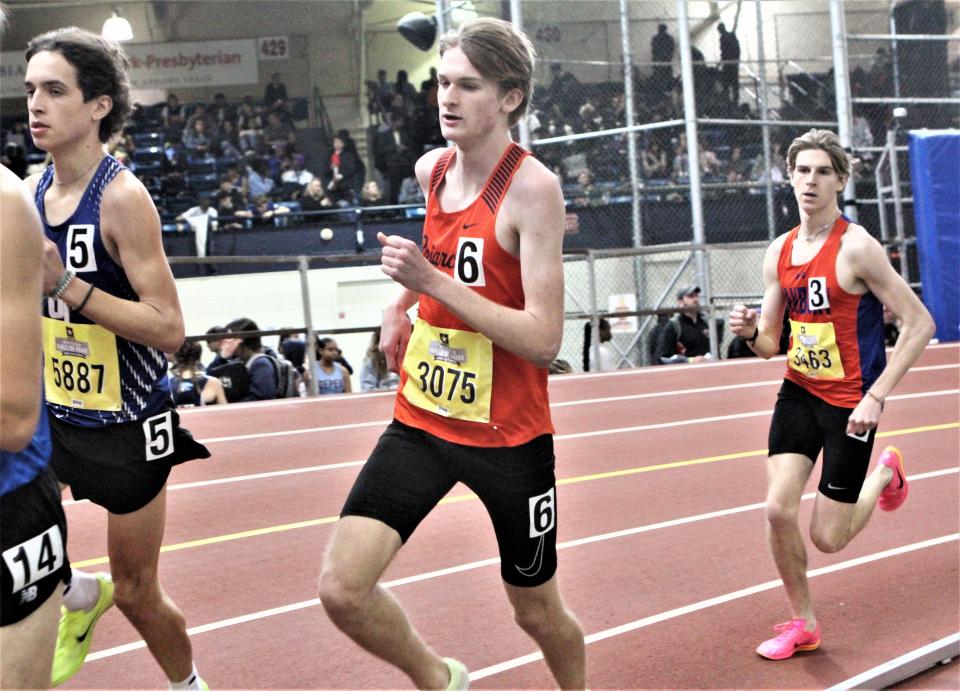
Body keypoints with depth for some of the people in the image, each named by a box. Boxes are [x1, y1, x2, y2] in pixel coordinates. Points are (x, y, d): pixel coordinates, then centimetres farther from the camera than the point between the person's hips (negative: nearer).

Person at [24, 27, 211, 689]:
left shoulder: (122, 197, -20)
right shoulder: (33, 189, 1)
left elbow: (169, 329, -25)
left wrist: (67, 285, -30)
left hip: (127, 424, -6)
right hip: (54, 411, 6)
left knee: (136, 592, 9)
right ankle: (79, 593, 21)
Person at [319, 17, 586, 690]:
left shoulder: (533, 187, -18)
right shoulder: (431, 169, 3)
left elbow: (543, 339, -24)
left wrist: (434, 281, -28)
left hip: (510, 434, -5)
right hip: (422, 420, 5)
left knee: (537, 610, 13)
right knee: (342, 588, -10)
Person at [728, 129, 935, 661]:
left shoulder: (855, 247, -16)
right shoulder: (779, 253, 3)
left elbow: (920, 324, -17)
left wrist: (876, 397, -21)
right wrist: (751, 331, -13)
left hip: (850, 403, -5)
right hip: (798, 394, 5)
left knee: (828, 537, 1)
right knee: (778, 510, -8)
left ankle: (885, 472, 32)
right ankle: (802, 625, 13)